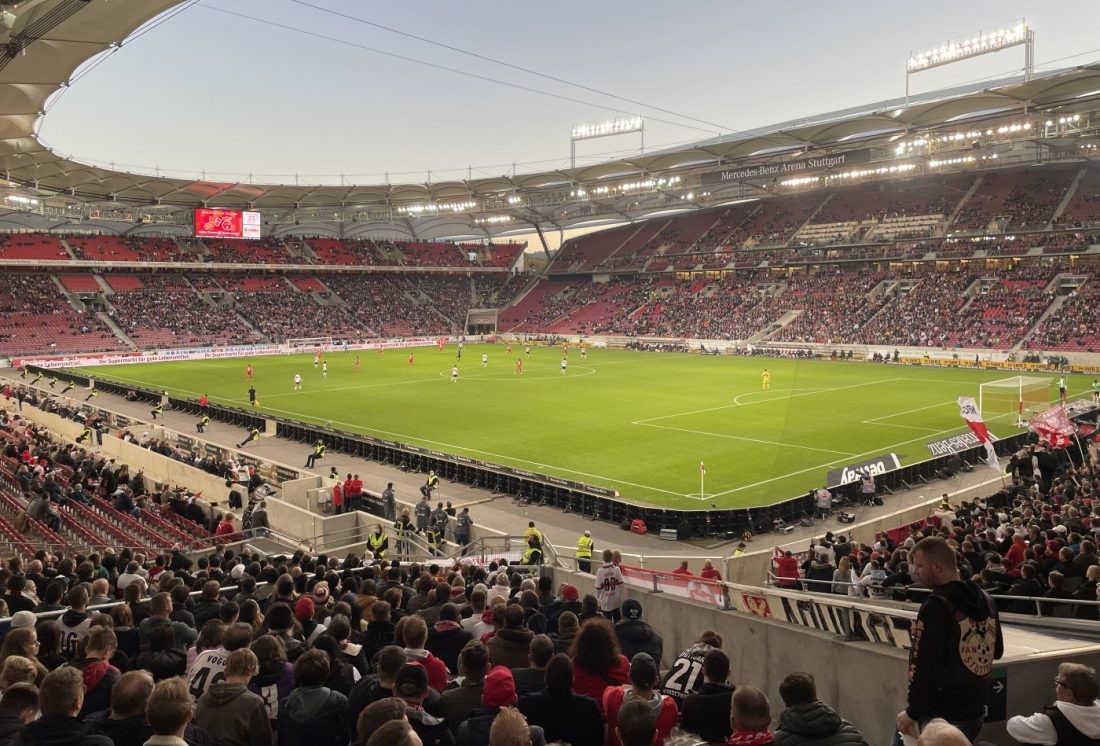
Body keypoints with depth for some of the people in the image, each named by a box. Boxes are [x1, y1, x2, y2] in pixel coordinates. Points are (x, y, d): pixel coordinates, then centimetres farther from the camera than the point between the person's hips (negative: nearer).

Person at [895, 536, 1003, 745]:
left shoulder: (936, 605, -18)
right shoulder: (985, 600, 6)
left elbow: (922, 666, -21)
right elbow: (997, 651, 22)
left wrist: (912, 712, -14)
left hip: (940, 716, -8)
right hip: (975, 712, 8)